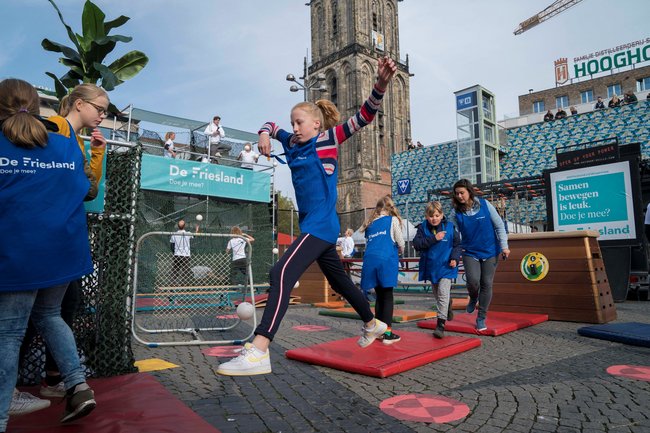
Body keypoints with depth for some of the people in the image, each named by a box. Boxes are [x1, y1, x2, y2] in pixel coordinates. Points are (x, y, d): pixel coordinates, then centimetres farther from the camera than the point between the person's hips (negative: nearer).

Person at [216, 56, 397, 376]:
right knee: (339, 280, 21)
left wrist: (381, 85, -29)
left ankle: (258, 352, -28)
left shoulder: (328, 138, -5)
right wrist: (264, 135, 6)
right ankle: (373, 325, 41)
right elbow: (271, 126, 30)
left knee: (281, 274, -24)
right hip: (312, 225, 9)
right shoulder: (293, 142, 14)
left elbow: (364, 117, -13)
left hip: (321, 223, -9)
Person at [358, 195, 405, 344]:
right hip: (386, 260, -4)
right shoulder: (393, 219, 10)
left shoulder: (370, 224, 22)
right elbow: (400, 243, 8)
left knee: (379, 296, 15)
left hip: (370, 260, 4)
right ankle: (387, 333, -3)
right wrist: (399, 251, 28)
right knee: (387, 296, 2)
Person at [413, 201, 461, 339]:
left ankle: (441, 324, -8)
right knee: (436, 293, 20)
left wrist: (455, 258, -11)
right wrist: (434, 238, -25)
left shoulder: (449, 227, -5)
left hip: (446, 267, -3)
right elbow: (417, 243, -17)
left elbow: (457, 244, 4)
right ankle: (448, 307, 50)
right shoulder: (422, 228, -5)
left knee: (443, 293, -12)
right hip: (431, 267, 3)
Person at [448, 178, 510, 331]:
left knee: (486, 284, 3)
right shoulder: (455, 212, -6)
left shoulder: (484, 204, -7)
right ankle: (473, 298, 19)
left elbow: (499, 225, -2)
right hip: (470, 252, 0)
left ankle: (481, 318, 18)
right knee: (473, 281, -18)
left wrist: (504, 246, -4)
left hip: (490, 251, 0)